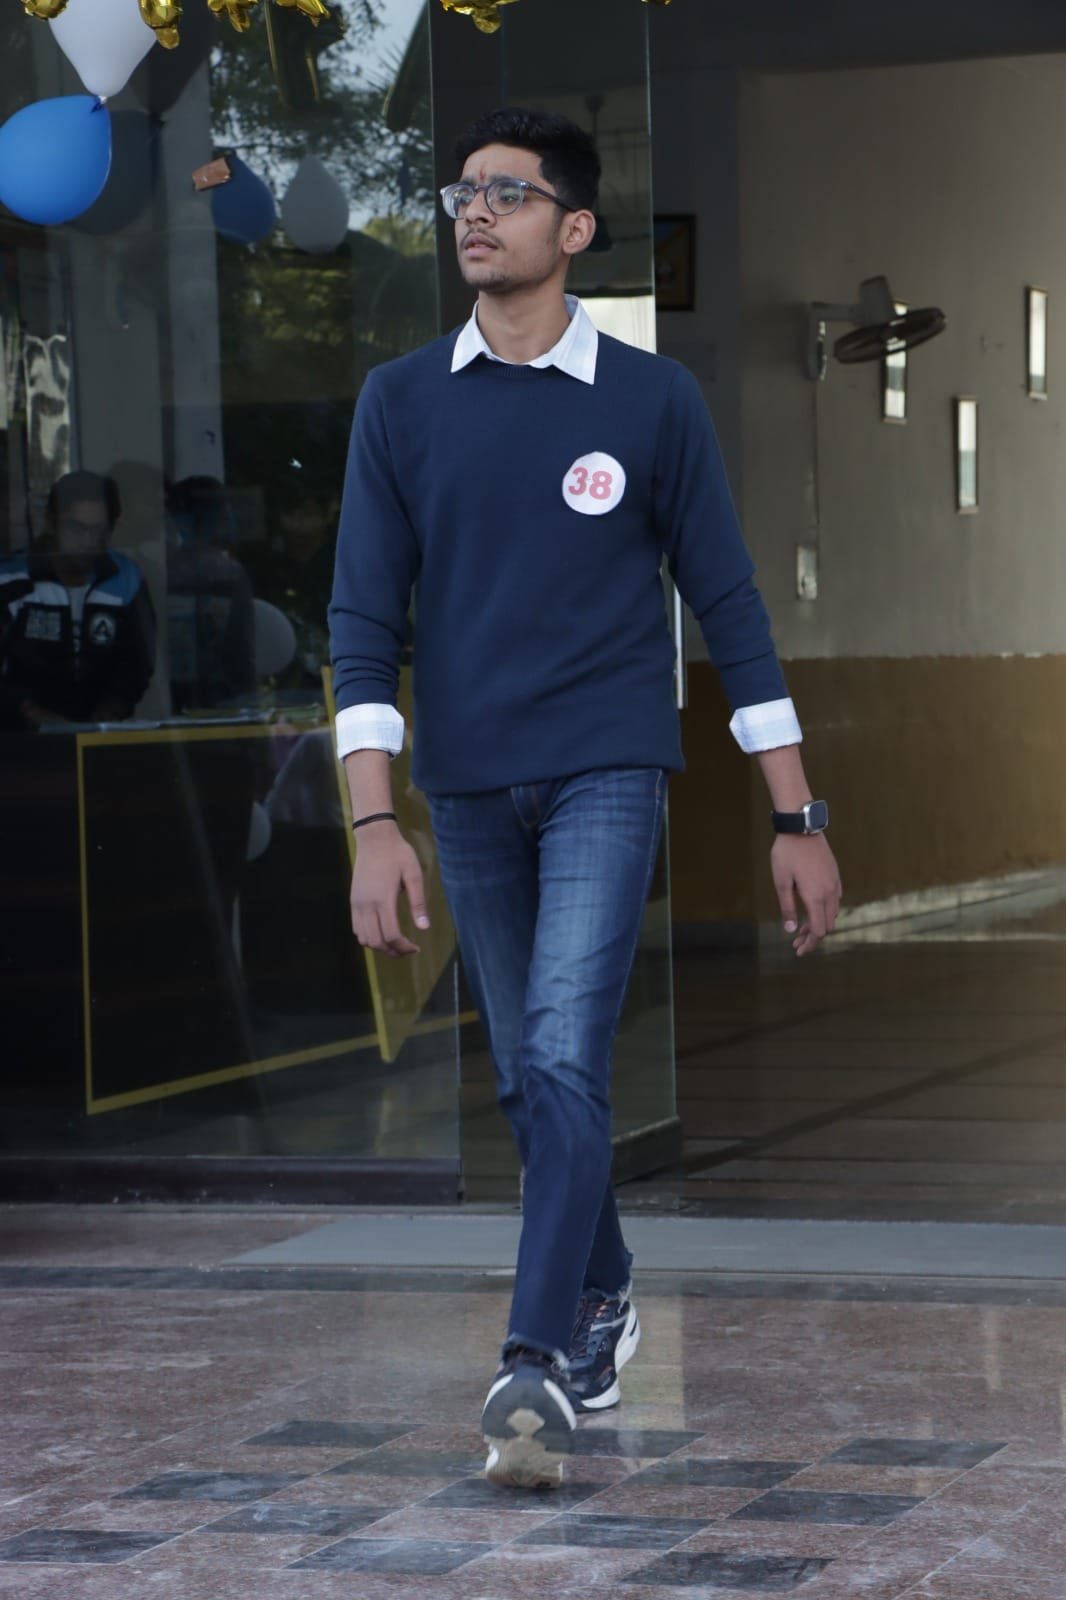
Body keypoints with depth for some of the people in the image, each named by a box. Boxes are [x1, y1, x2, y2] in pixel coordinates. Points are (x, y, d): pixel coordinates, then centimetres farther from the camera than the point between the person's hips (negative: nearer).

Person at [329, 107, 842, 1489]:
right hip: (469, 790, 3)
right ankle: (603, 1298, 34)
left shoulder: (653, 401, -1)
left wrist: (798, 818, 1)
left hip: (607, 773, -3)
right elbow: (366, 618, 1)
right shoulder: (401, 404, 3)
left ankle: (539, 1369, -20)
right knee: (530, 1079, 13)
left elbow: (728, 605, 2)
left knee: (566, 1062, -17)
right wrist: (374, 823, -10)